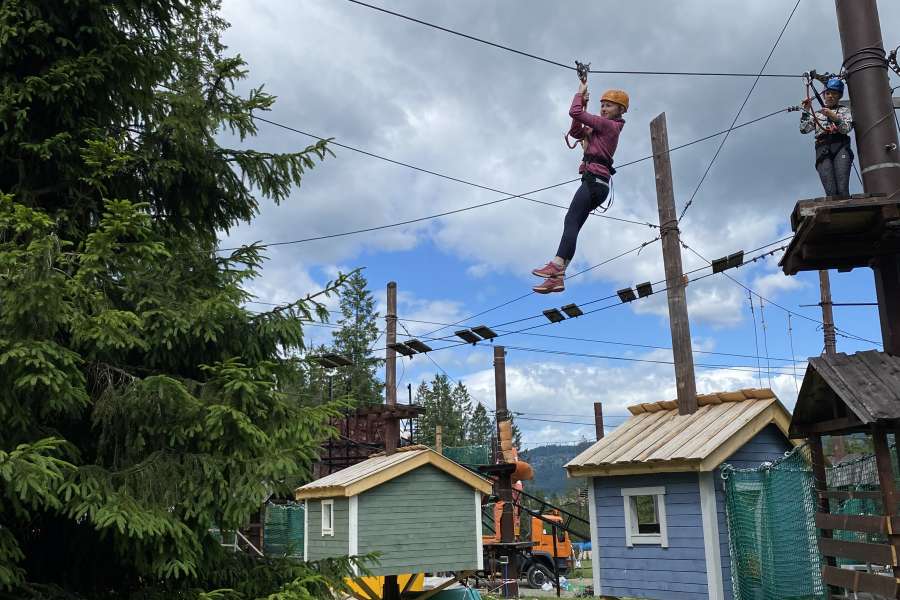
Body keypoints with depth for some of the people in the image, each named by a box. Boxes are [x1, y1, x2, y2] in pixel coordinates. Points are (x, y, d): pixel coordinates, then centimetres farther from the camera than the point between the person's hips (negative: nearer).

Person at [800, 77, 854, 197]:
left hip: (840, 147, -1)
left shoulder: (844, 110, 20)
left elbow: (847, 128, 1)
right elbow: (804, 129, 13)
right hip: (823, 150, 1)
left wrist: (834, 117, -14)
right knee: (831, 192, -17)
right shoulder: (817, 114, 28)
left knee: (842, 190, -21)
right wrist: (806, 111, 5)